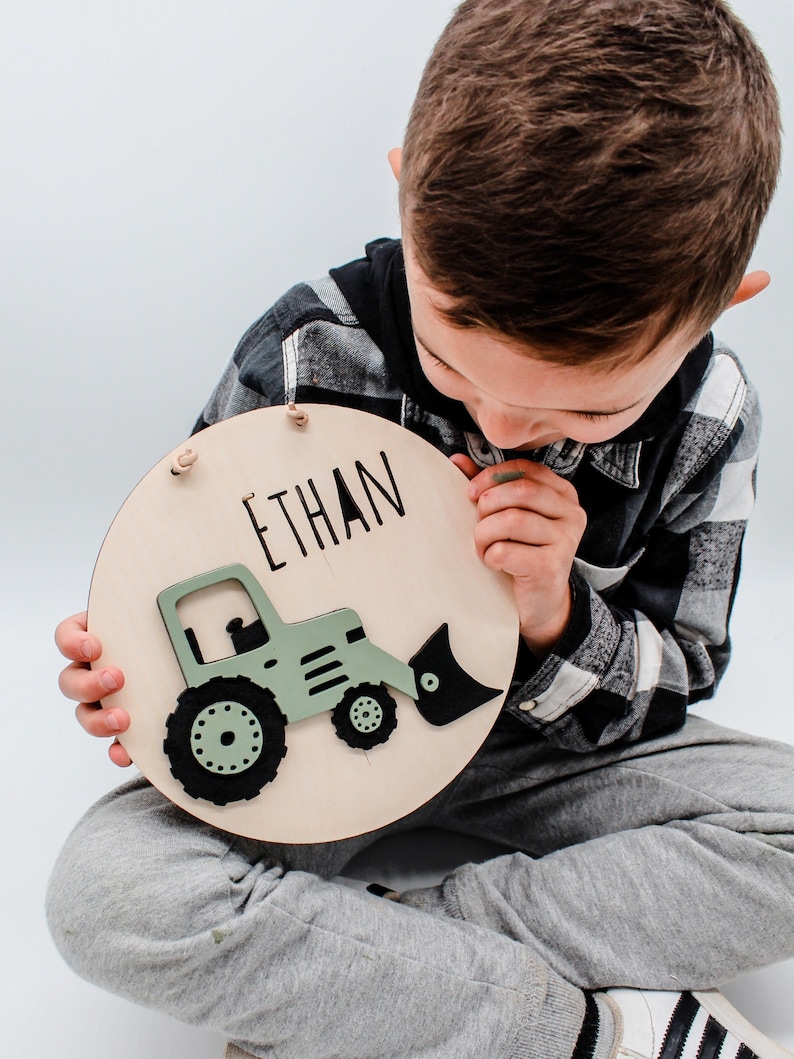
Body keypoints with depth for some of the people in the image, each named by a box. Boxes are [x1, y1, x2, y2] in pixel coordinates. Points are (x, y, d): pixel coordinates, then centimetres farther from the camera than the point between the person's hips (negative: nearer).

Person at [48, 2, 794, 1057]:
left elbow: (667, 694, -6)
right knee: (104, 891, -27)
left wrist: (554, 617, -27)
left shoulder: (706, 421, -15)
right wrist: (132, 672, -25)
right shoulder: (306, 354, -20)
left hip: (543, 741, 2)